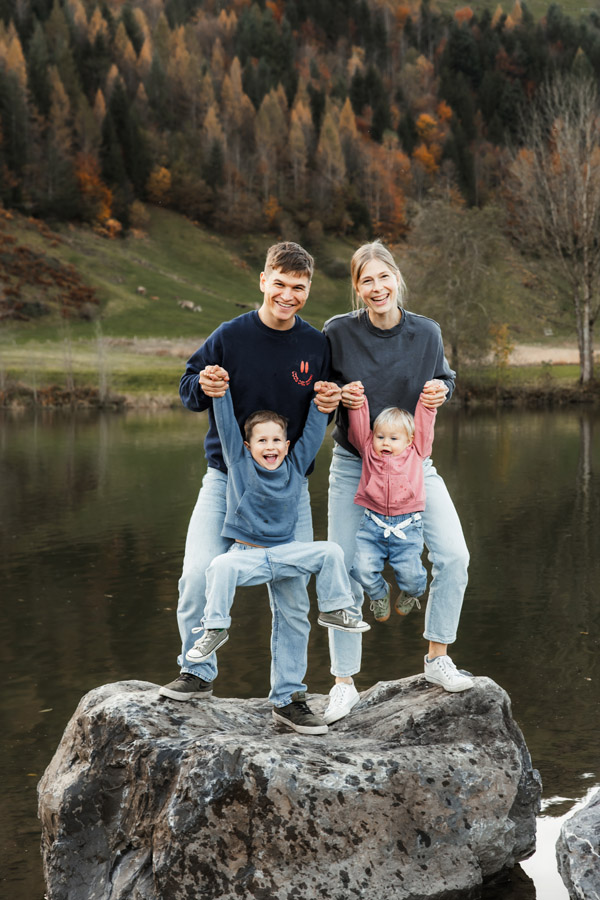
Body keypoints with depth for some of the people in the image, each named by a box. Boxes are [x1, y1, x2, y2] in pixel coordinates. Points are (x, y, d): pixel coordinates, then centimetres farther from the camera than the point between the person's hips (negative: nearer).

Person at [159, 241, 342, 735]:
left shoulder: (317, 344, 0)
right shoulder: (230, 336, -7)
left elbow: (326, 401, 13)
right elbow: (188, 388, 0)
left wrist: (329, 404, -11)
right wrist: (203, 387, -23)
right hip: (226, 477, -2)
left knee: (292, 592, 4)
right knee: (199, 573, -15)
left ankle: (289, 692, 18)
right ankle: (198, 670, 7)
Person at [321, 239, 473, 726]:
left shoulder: (426, 332, -5)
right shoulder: (338, 332, -10)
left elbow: (445, 379, 12)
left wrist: (441, 390, -11)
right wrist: (339, 395, -18)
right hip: (353, 465, -1)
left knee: (454, 556, -12)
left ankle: (437, 658, 8)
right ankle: (345, 682, 13)